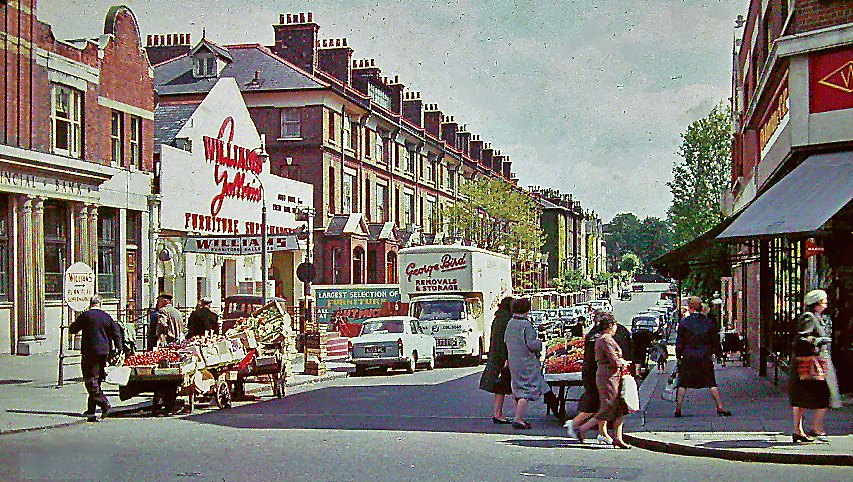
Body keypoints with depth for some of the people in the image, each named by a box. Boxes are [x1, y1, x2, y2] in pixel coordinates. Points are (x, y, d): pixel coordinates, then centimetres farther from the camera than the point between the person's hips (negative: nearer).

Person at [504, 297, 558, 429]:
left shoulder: (510, 323, 5)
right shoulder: (527, 324, -19)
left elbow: (506, 339, 15)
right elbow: (531, 344, -22)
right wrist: (539, 342, -1)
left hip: (513, 361, 8)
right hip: (527, 362, -8)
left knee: (518, 388, 17)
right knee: (527, 389, -2)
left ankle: (518, 417, 23)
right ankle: (518, 419, -5)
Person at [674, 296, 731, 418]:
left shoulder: (684, 322, -4)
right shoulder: (709, 322, 2)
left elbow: (679, 342, -1)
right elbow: (715, 341, 7)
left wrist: (678, 356, 7)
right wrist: (719, 354, 18)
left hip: (688, 357, -1)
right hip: (705, 357, 1)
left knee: (682, 384, 5)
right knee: (711, 384, 6)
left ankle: (678, 409, 4)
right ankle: (720, 408, 4)